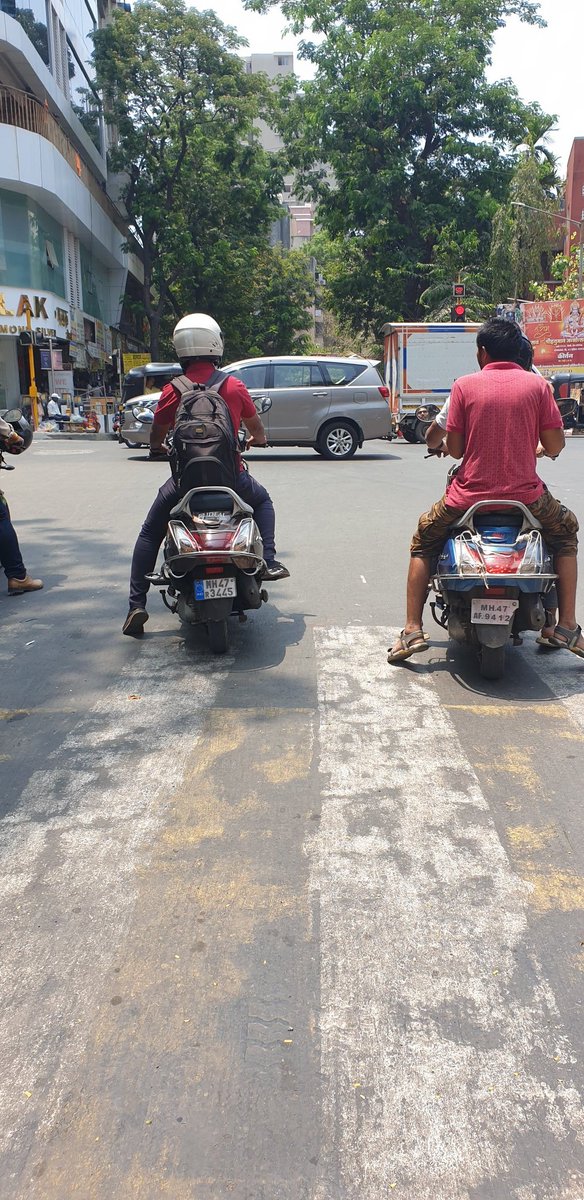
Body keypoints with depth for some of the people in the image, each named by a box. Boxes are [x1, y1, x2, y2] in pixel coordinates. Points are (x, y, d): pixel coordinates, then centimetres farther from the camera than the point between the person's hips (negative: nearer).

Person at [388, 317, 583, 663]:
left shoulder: (465, 385, -1)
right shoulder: (537, 384, 1)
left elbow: (455, 449, -2)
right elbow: (556, 445, -1)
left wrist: (441, 445, 23)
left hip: (470, 496, 0)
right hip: (526, 496, 1)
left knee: (423, 540, 26)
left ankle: (413, 630, 15)